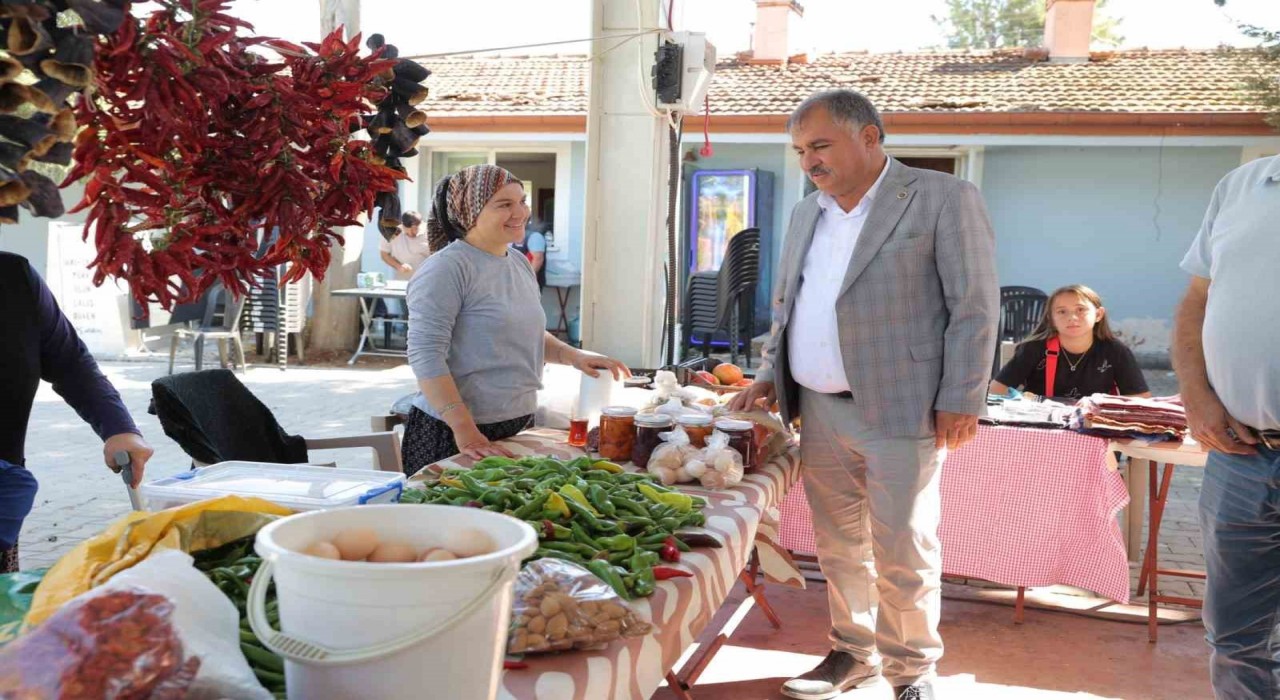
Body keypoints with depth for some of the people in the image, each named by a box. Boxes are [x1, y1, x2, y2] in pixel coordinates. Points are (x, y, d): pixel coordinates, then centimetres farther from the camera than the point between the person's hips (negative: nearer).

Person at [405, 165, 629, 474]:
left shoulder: (520, 263, 10)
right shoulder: (446, 269, -15)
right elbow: (425, 355, -21)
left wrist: (575, 356, 6)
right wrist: (465, 431, -27)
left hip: (518, 426, 8)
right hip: (451, 436, -7)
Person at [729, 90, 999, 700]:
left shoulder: (945, 199, -5)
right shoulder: (806, 214, 15)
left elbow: (975, 308, -8)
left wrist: (960, 402, -12)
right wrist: (771, 373, 11)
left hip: (900, 412, -6)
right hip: (819, 412, 6)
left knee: (902, 553, 1)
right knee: (838, 545, 13)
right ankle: (853, 651, 29)